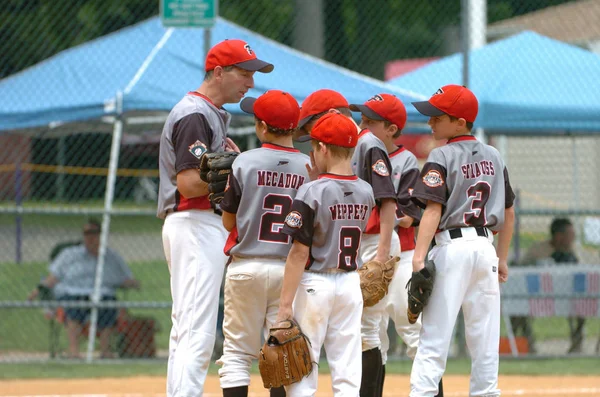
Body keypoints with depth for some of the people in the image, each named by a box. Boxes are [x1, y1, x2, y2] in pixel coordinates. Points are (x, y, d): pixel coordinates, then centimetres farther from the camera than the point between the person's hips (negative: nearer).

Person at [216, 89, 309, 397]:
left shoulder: (246, 162, -6)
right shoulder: (309, 167, -1)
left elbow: (228, 221, 1)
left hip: (247, 266, -2)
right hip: (290, 269, 2)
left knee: (237, 351, 3)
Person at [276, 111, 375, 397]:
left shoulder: (311, 192, -14)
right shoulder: (366, 193, 2)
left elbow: (300, 252, -15)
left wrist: (285, 303, -12)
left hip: (315, 283, -5)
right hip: (351, 282, 5)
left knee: (301, 373, -1)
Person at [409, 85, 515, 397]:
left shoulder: (442, 157, -7)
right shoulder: (493, 157, 12)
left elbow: (434, 209, -17)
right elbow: (509, 213, 17)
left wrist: (419, 257, -23)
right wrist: (502, 259, 23)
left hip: (452, 246, -6)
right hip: (486, 247, 6)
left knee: (434, 336, -9)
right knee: (484, 337, 8)